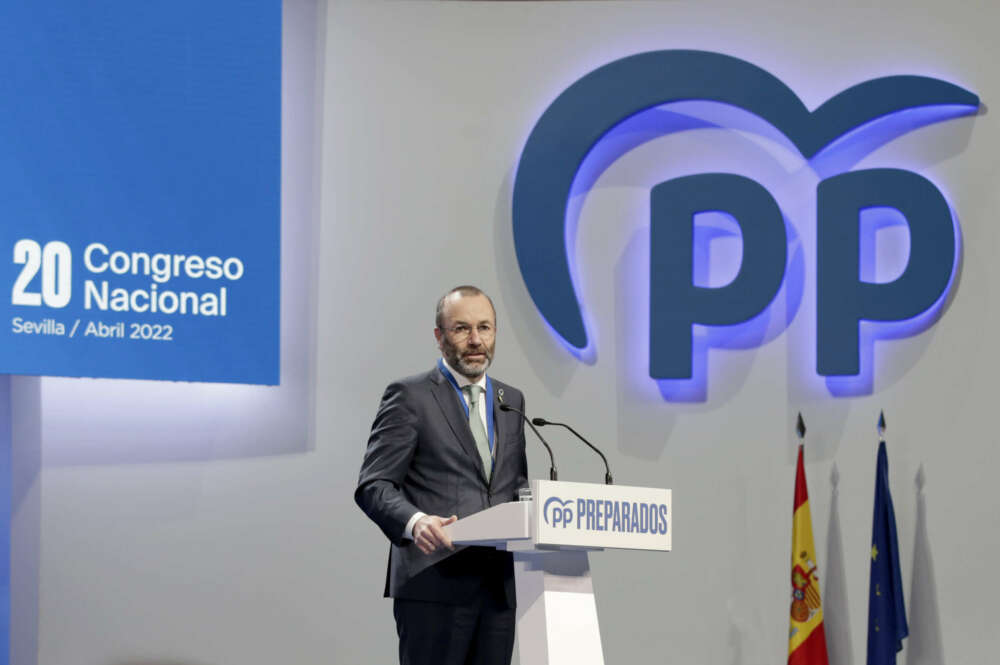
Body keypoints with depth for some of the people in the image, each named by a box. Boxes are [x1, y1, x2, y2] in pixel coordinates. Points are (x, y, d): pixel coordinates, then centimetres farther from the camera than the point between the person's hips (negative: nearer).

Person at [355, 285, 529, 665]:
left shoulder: (512, 401, 19)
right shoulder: (409, 396, -1)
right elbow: (373, 486, -6)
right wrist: (414, 521, -26)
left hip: (499, 587, 6)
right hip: (435, 585, -6)